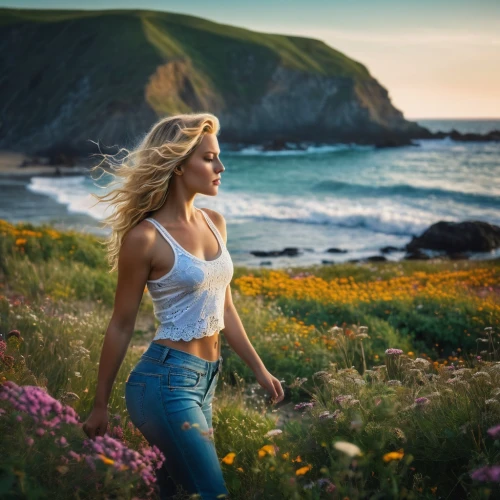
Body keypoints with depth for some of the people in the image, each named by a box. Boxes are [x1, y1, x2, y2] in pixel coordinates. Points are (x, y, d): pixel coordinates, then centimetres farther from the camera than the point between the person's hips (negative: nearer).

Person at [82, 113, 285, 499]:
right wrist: (100, 406, -1)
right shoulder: (146, 237, -14)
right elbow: (122, 326, -7)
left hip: (205, 381, 7)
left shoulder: (215, 223, 7)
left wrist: (260, 370, 18)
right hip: (166, 381, -7)